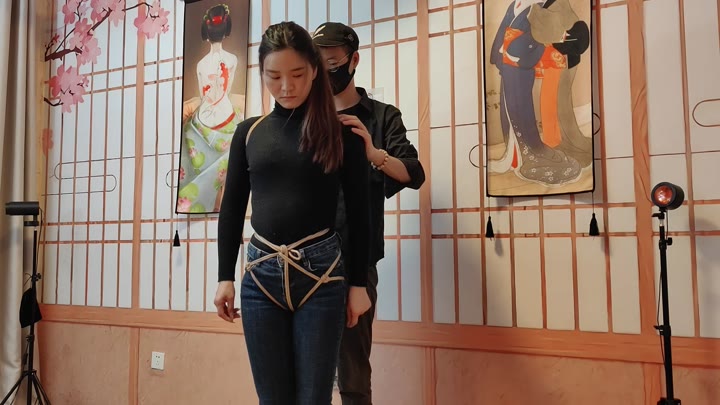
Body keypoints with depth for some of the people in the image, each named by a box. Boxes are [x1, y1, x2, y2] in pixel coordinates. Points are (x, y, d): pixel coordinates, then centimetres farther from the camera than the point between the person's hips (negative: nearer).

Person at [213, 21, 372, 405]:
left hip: (322, 273, -2)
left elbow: (358, 213, 2)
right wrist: (225, 276, 6)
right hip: (260, 274, 3)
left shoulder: (341, 133, 1)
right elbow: (232, 208, 11)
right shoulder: (249, 132, 8)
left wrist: (358, 283, 0)